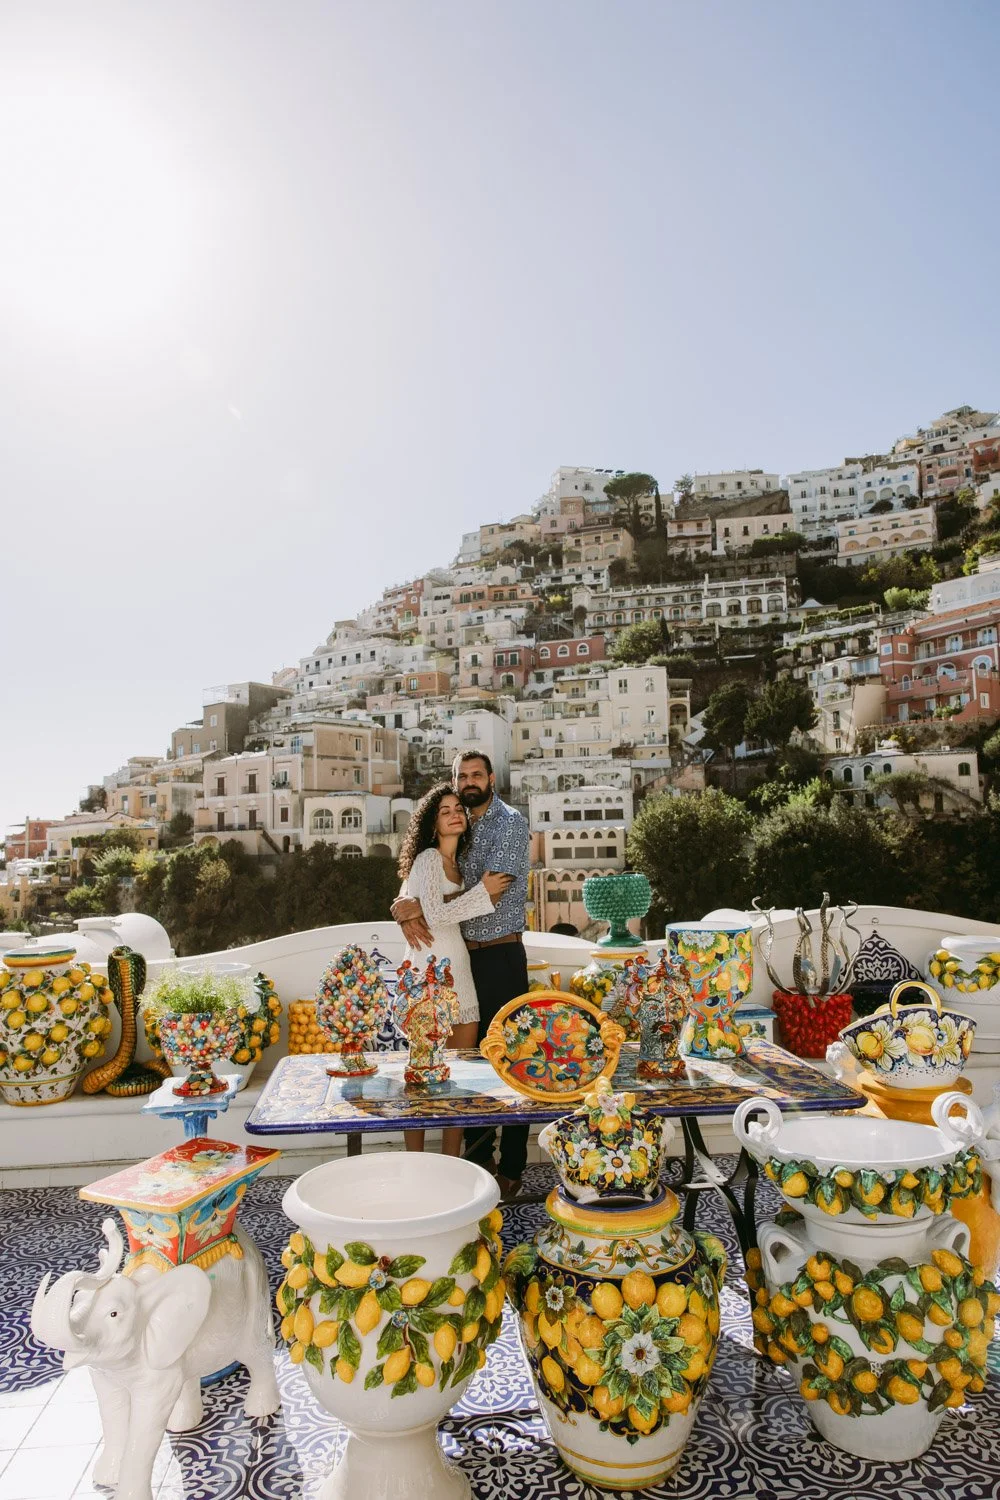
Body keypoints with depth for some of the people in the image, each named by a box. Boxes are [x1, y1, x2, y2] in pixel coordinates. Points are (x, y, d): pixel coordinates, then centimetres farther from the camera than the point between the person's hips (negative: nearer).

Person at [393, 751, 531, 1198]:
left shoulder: (511, 824, -8)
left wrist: (420, 908, -19)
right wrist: (408, 913, -15)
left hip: (500, 956, -6)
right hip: (462, 956, 6)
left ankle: (512, 1169, 9)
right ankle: (477, 1157, 25)